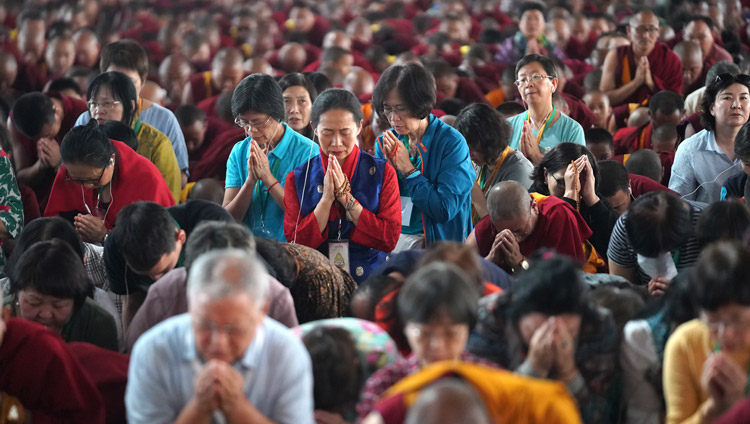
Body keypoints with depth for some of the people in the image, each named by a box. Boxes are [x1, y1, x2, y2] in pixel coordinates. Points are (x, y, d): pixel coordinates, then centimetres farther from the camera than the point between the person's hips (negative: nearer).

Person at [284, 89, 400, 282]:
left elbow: (390, 239, -3)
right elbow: (295, 243, 0)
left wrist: (347, 199, -8)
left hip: (370, 281, -1)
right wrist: (326, 199, -8)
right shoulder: (297, 179, 7)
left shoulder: (383, 172, 5)